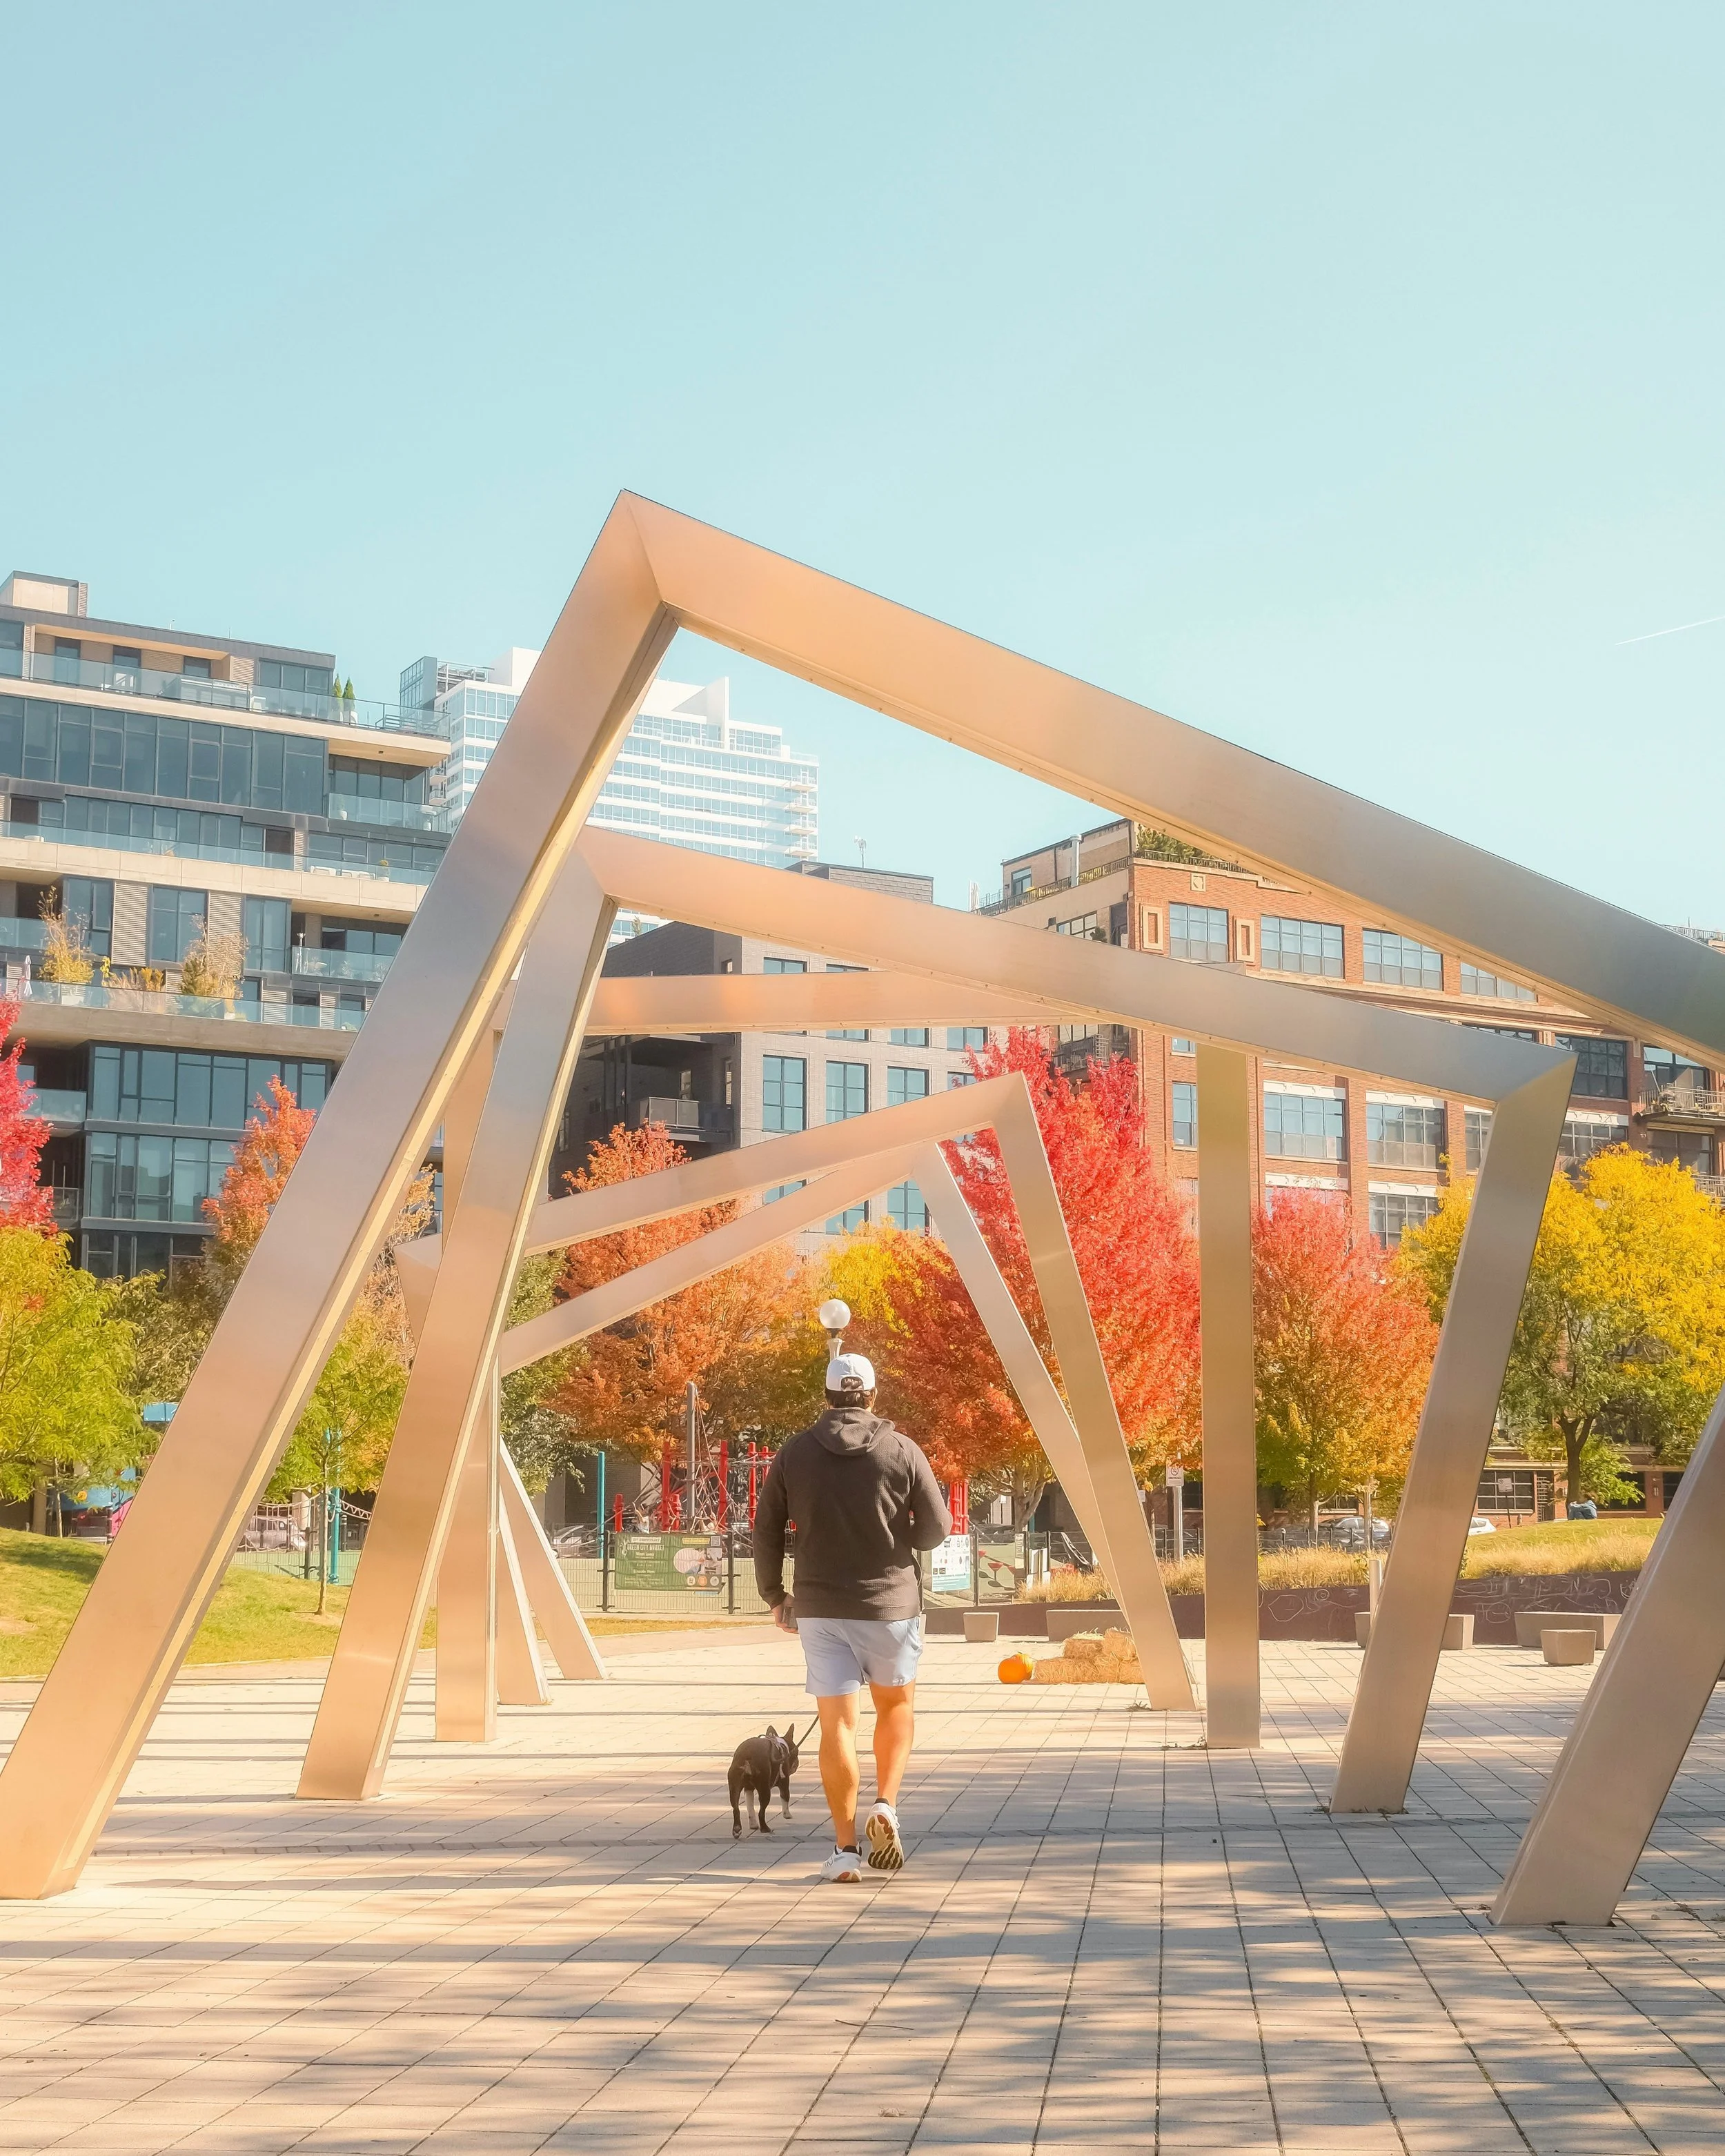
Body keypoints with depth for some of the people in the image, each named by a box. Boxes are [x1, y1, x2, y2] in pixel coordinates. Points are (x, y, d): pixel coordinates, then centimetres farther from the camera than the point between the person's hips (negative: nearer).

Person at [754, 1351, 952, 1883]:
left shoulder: (795, 1453, 1)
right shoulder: (903, 1451, -5)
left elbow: (765, 1531, 3)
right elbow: (937, 1529, -4)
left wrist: (774, 1596, 14)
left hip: (819, 1609, 1)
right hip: (891, 1605, -1)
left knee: (837, 1723, 5)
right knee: (896, 1706, 21)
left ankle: (845, 1849, 4)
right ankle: (885, 1805, 2)